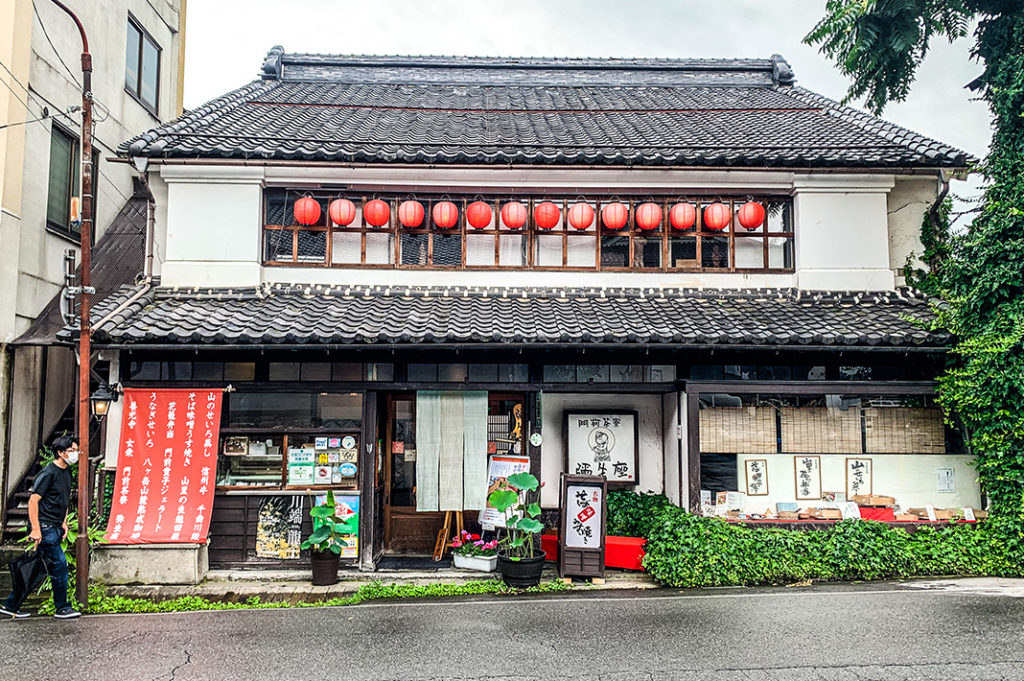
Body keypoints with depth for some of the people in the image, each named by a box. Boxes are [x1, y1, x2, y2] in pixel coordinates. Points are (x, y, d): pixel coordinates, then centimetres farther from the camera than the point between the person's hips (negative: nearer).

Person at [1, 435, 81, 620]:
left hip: (56, 528, 9)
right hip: (45, 527, -9)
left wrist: (64, 523, 15)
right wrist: (35, 529, -19)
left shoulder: (67, 472, 13)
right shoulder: (48, 473, -14)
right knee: (59, 564, -7)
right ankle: (62, 608, 3)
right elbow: (33, 501, -16)